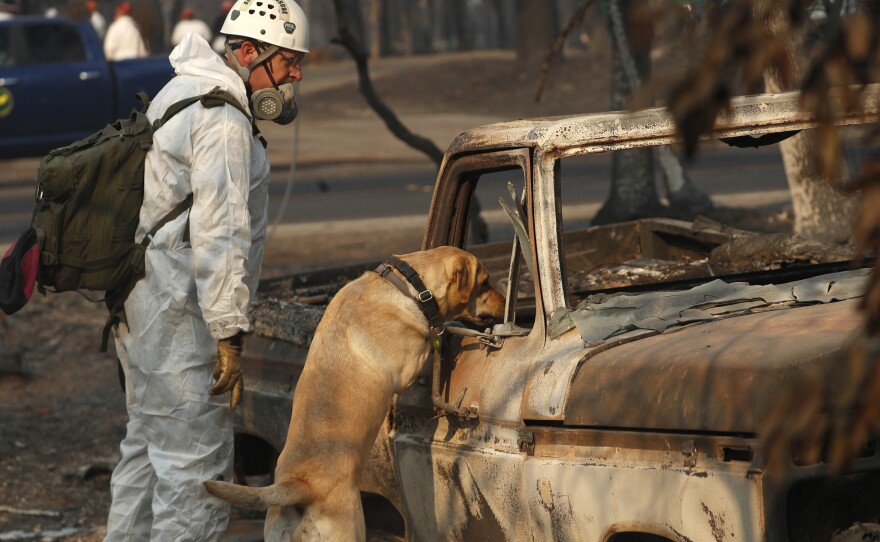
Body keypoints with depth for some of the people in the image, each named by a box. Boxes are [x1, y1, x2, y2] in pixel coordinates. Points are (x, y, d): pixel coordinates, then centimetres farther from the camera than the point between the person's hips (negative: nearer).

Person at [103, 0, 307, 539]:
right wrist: (229, 335, -21)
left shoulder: (183, 93, 17)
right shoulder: (223, 118, -17)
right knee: (195, 465, -8)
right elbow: (218, 234, -22)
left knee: (148, 446, 19)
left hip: (142, 305, 11)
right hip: (179, 316, -11)